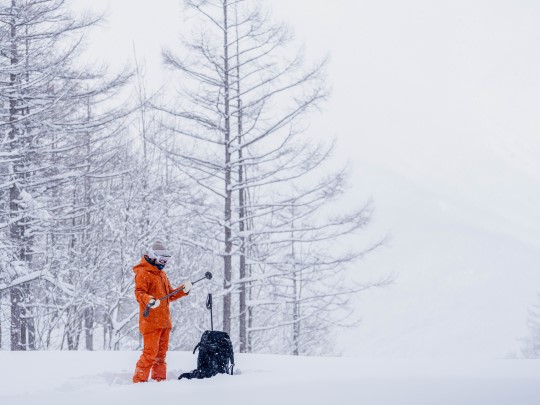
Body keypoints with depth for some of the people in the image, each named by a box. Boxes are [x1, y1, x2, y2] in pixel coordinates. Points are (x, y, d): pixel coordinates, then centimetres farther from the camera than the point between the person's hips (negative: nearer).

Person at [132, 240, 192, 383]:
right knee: (150, 353, -12)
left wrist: (183, 290, 12)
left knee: (161, 353, 11)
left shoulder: (161, 274, 22)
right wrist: (149, 300, -38)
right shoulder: (143, 273, -6)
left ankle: (159, 379, 17)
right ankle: (139, 381, -9)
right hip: (150, 321, -9)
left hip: (164, 321, 9)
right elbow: (139, 293, -18)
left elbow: (170, 295, 27)